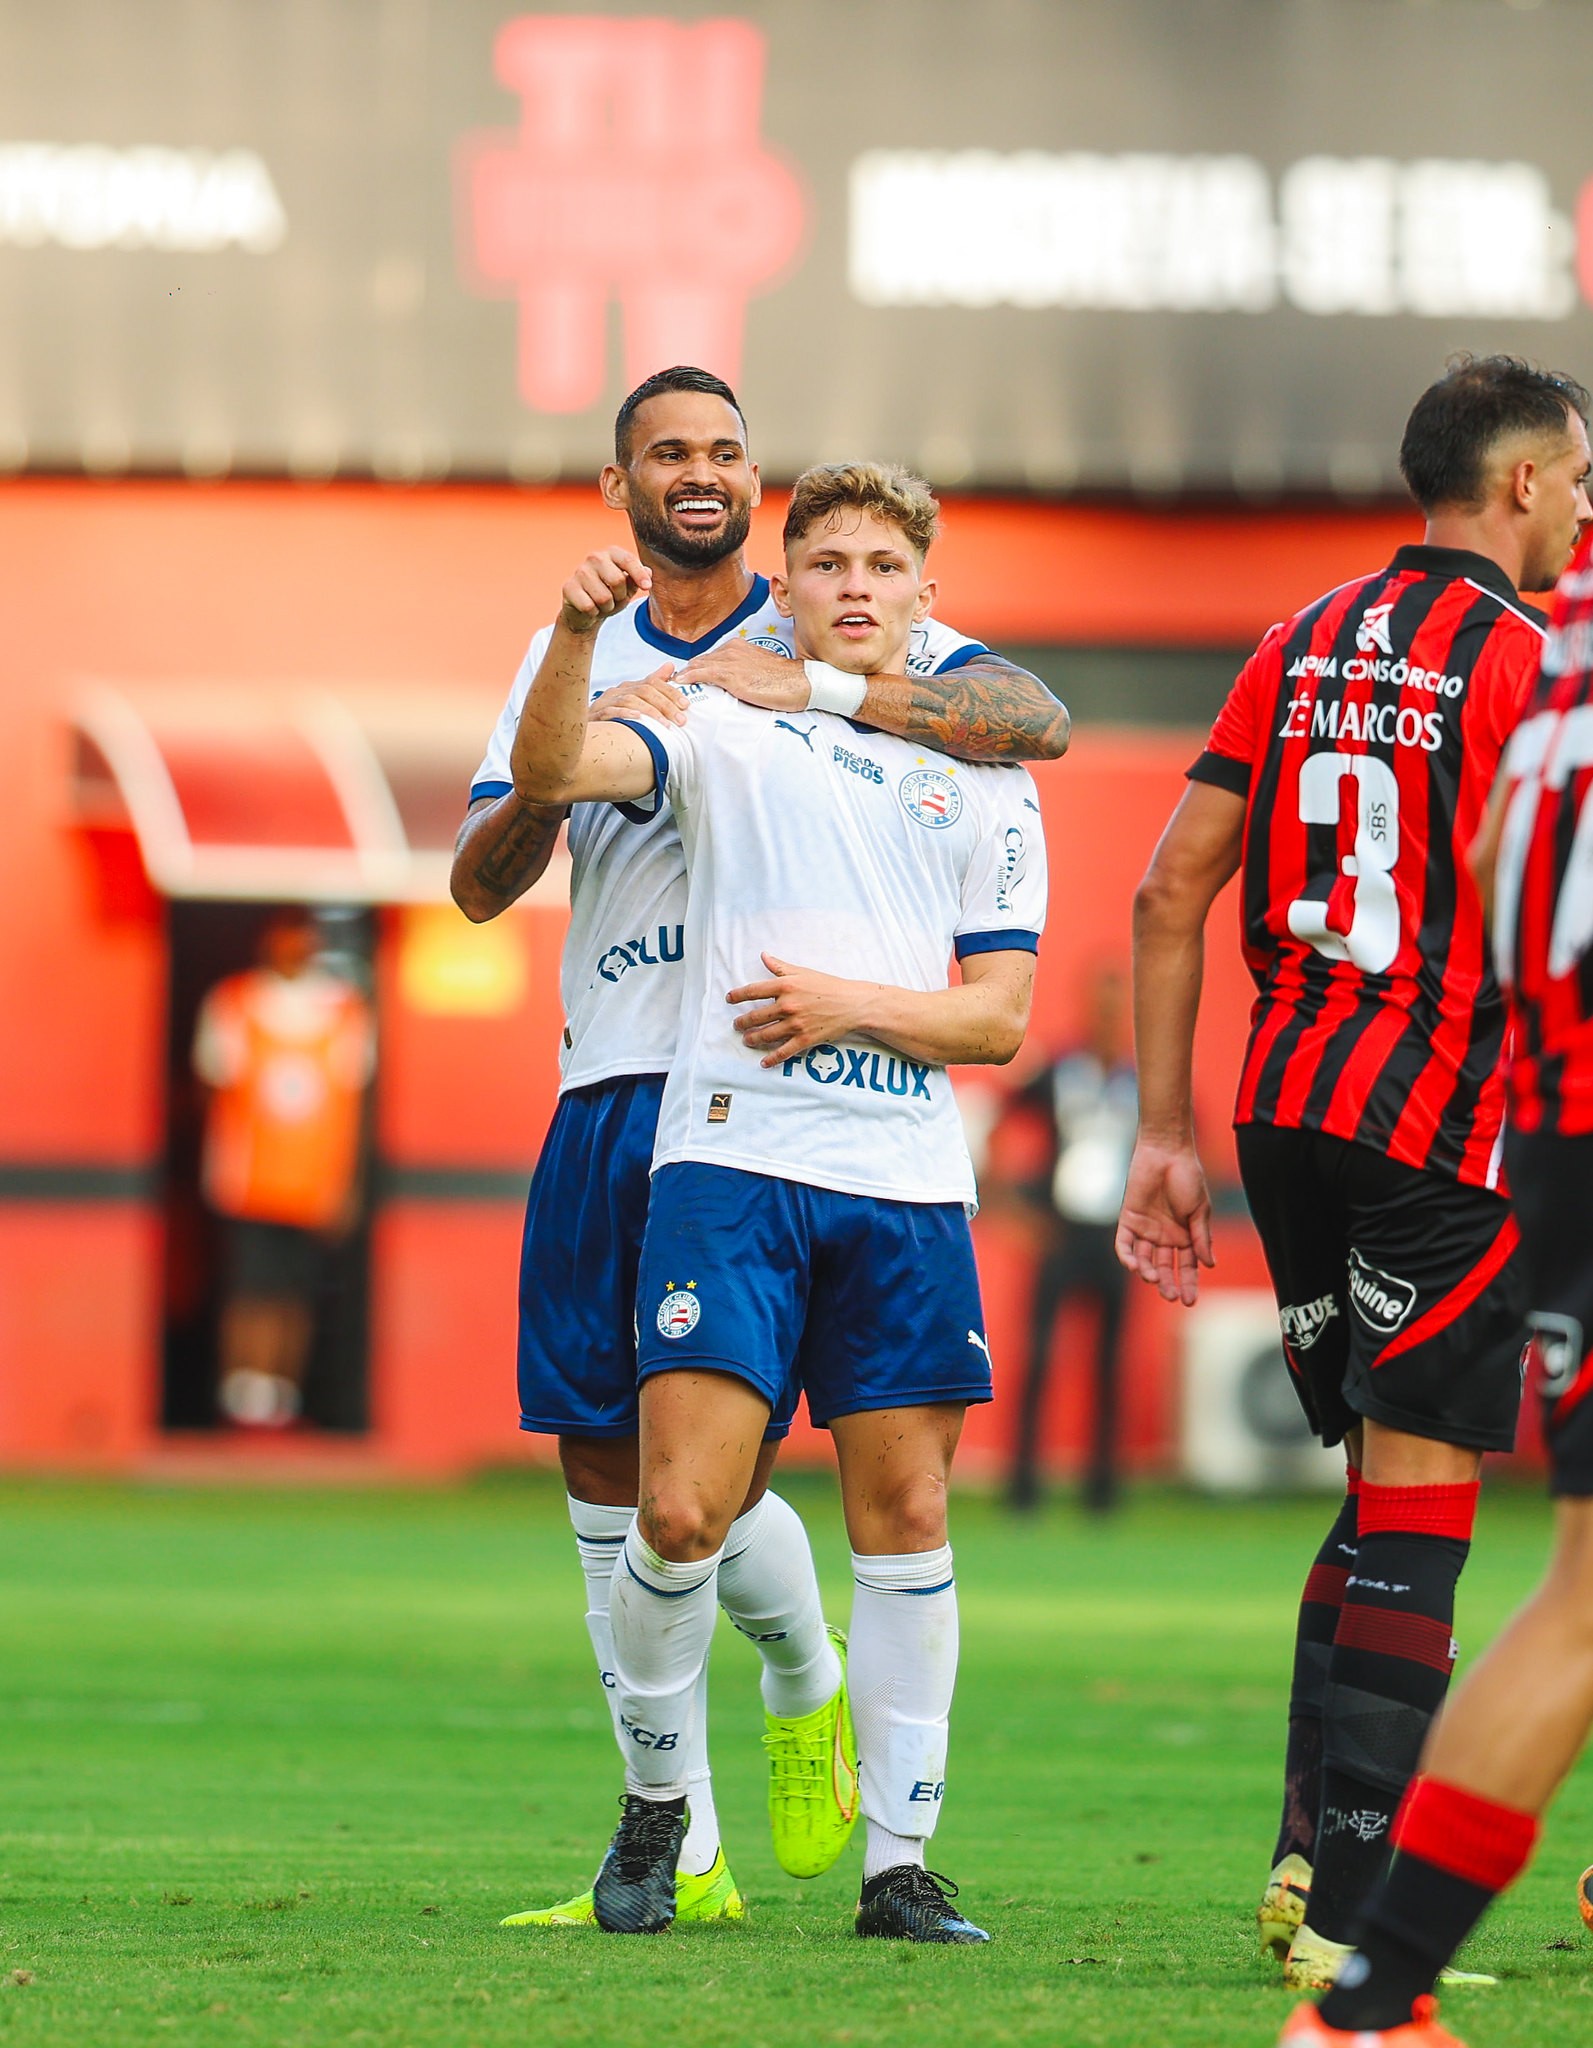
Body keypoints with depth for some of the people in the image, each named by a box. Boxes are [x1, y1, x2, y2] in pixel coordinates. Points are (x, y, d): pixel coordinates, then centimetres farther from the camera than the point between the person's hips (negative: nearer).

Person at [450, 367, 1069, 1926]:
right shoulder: (576, 658, 16)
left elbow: (1039, 721, -12)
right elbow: (478, 885, 9)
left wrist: (811, 687, -20)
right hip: (606, 1095, 5)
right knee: (602, 1460, 3)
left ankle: (808, 1693, 21)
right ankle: (680, 1850, 11)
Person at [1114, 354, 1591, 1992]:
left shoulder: (1304, 647, 13)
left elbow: (1170, 892, 10)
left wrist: (1166, 1135, 12)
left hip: (1289, 1110, 7)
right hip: (1440, 1122, -7)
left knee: (1388, 1481, 18)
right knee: (1416, 1511, -4)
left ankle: (1308, 1851, 11)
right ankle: (1351, 1918, -8)